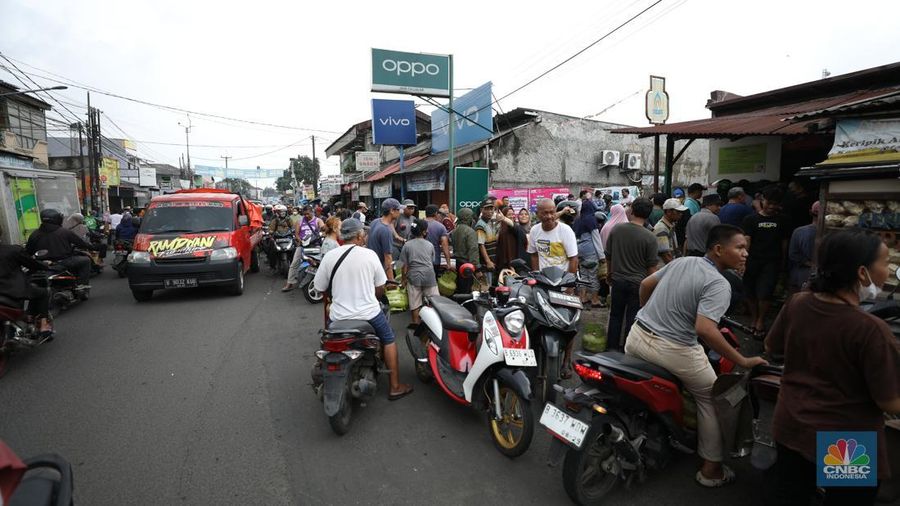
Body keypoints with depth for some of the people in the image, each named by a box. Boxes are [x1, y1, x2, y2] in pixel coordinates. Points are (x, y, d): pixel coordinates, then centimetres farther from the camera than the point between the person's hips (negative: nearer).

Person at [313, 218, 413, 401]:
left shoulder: (329, 256, -4)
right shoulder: (370, 255, -6)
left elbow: (321, 289, 4)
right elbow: (380, 288, 1)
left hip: (339, 316, 2)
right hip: (369, 313, -2)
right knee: (388, 339, 19)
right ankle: (395, 387, 23)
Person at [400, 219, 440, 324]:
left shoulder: (407, 245, 0)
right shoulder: (430, 245, 5)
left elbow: (405, 265, 0)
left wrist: (404, 279, 10)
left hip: (414, 277, 0)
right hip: (429, 276, 0)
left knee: (415, 304, 6)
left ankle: (416, 324, 11)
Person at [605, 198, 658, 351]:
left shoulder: (616, 229, -8)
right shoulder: (650, 237, -17)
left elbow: (608, 255, 3)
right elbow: (652, 266, -11)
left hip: (618, 280, 3)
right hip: (638, 283, -3)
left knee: (615, 315, 17)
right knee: (632, 318, 10)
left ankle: (612, 347, 27)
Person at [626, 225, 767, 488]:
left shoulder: (681, 261, 6)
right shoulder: (719, 284, -14)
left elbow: (645, 284, 17)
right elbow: (704, 330, -27)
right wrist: (743, 361, -17)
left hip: (637, 335, 7)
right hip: (672, 350, -6)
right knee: (710, 399, 17)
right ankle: (711, 469, 27)